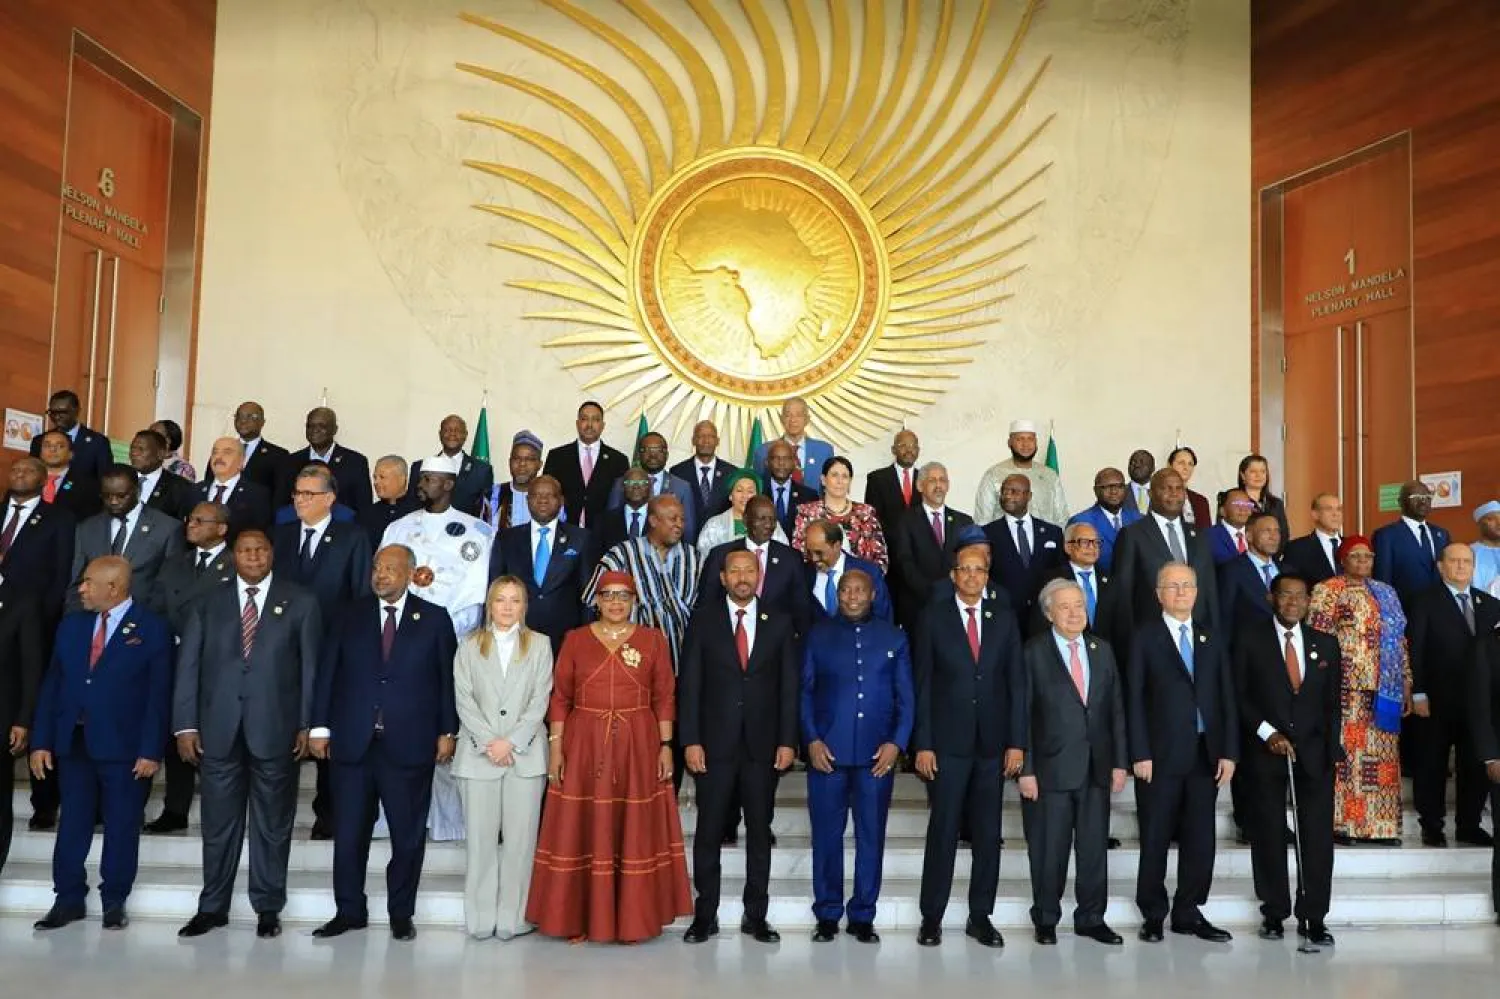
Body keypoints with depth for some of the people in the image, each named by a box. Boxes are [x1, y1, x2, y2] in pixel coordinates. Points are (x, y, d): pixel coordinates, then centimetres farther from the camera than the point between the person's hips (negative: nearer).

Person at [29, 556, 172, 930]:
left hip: (123, 747, -4)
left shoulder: (152, 629, -5)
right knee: (72, 824, 9)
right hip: (73, 743, 4)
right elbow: (52, 685, 10)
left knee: (121, 826, 5)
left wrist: (151, 750, -12)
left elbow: (159, 695, -8)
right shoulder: (71, 625, 10)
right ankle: (68, 900, 20)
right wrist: (42, 741, 3)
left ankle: (114, 902, 17)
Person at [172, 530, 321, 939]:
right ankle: (213, 907, 23)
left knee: (272, 824, 8)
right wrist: (186, 725, -3)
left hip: (276, 728, -1)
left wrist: (308, 724, -5)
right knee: (218, 822, 9)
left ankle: (268, 908, 19)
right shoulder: (208, 604, 10)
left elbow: (311, 667, 1)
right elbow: (188, 666, 5)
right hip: (218, 729, 2)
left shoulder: (301, 602, 4)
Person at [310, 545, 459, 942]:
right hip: (352, 742, 2)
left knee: (408, 835, 6)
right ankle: (349, 911, 23)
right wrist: (320, 727, 1)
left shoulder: (434, 619, 3)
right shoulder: (350, 616, 8)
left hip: (409, 745, -2)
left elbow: (448, 678, 2)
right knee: (348, 833, 8)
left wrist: (447, 732, -2)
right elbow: (327, 673, 6)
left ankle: (401, 914, 21)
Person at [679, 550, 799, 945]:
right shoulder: (703, 622, 3)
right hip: (715, 744, -1)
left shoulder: (779, 623, 6)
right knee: (709, 832, 4)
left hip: (763, 745, 1)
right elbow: (689, 685, 0)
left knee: (759, 831, 8)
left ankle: (756, 915, 19)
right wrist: (690, 741, -7)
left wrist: (788, 741, -3)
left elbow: (789, 686, 4)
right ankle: (705, 915, 15)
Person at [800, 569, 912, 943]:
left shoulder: (894, 638, 8)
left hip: (877, 754, 1)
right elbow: (805, 691, 5)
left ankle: (862, 916, 17)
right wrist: (811, 739, -6)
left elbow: (906, 698, 7)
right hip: (827, 751, -1)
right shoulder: (819, 636, 7)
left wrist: (896, 742, -5)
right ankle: (827, 914, 17)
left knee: (871, 836, 6)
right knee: (827, 834, 4)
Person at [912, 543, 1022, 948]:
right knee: (942, 831, 1)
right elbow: (923, 683, -2)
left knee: (988, 834, 7)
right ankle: (932, 917, 12)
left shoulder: (1003, 617, 7)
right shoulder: (934, 617, 1)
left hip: (992, 744, 2)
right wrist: (922, 744, -7)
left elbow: (1015, 682, 6)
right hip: (947, 743, -2)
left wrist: (1015, 741, 1)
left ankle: (981, 917, 19)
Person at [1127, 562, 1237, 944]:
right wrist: (1140, 754, -9)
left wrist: (1229, 752, 2)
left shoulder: (1213, 640, 13)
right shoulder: (1144, 638, 1)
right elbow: (1134, 699, -3)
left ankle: (1188, 912, 20)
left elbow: (1226, 698, 10)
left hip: (1206, 754, 4)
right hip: (1161, 755, -3)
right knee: (1155, 839, 3)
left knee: (1200, 839, 7)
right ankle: (1153, 915, 16)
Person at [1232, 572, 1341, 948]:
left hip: (1314, 751, 2)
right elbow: (1239, 694, -1)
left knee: (1318, 835, -1)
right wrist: (1267, 733, -11)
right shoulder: (1250, 638, 1)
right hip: (1264, 751, -2)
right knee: (1269, 835, 4)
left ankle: (1313, 917, 8)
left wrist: (1333, 749, 3)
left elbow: (1332, 702, 12)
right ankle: (1274, 913, 15)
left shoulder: (1325, 644, 11)